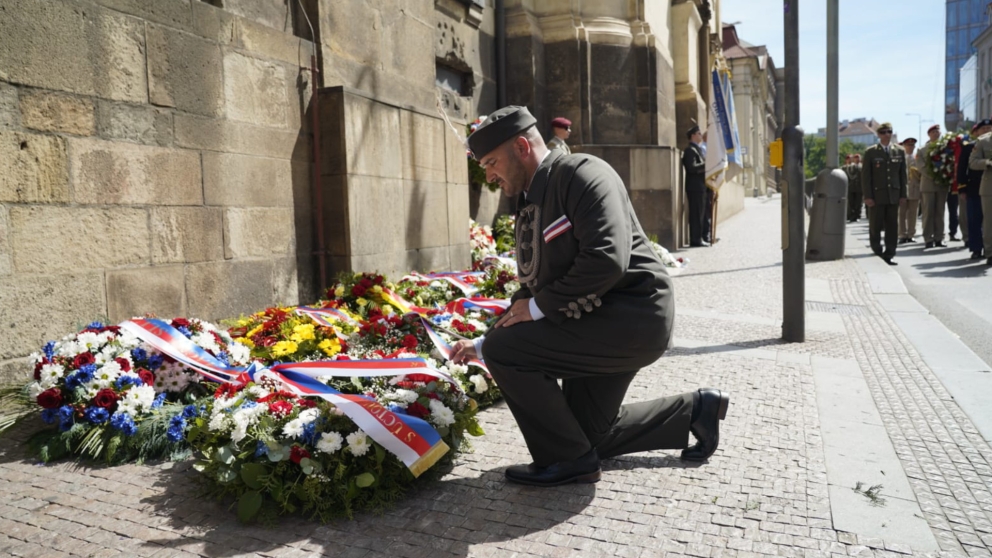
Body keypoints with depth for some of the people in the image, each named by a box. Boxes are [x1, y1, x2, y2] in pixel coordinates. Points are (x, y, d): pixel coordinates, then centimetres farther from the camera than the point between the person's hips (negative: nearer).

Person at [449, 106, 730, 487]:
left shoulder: (582, 174, -14)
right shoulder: (530, 211, 14)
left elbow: (607, 261, -27)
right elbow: (532, 291, 19)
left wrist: (540, 306, -17)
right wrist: (481, 345, 13)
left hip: (632, 316, -10)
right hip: (598, 325, 10)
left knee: (503, 351, -19)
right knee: (589, 435, 18)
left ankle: (566, 459, -3)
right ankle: (695, 410, 31)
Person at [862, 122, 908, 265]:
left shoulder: (900, 152, 11)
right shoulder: (870, 152, 1)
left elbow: (903, 174, 12)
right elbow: (865, 175, -2)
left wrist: (903, 194, 6)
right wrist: (867, 196, -8)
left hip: (893, 196, 3)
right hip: (876, 196, -3)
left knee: (892, 226, 3)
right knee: (875, 226, 0)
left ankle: (889, 255, 8)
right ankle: (877, 252, 13)